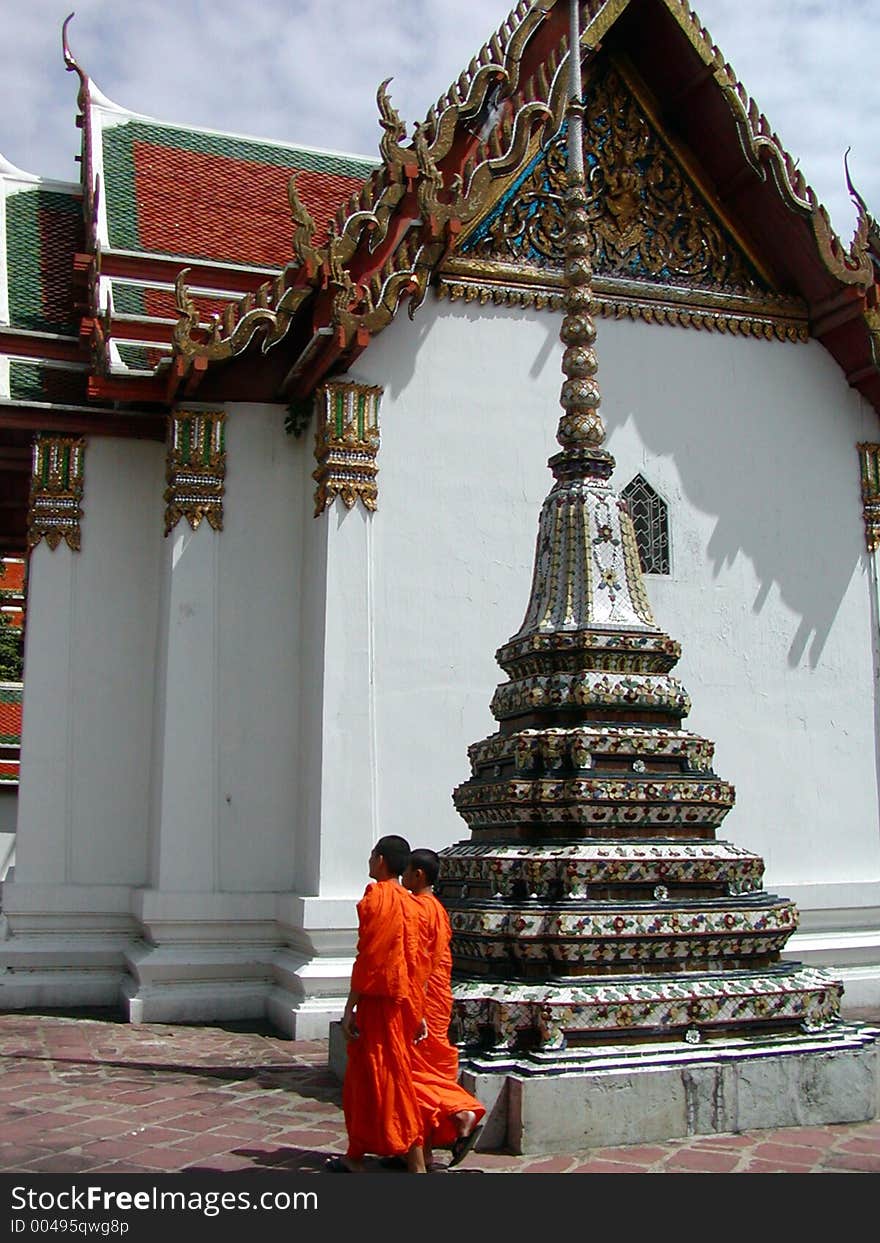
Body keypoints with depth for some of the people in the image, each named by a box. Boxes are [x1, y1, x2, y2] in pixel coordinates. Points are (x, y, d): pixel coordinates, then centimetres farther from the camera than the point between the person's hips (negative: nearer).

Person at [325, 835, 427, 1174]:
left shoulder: (376, 898, -14)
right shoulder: (407, 901, 10)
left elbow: (367, 958, -17)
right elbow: (414, 960, 12)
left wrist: (350, 1009, -13)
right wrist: (416, 1011, 16)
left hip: (378, 1000, -8)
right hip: (402, 1001, 8)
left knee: (390, 1081, -1)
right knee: (362, 1079, 16)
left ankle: (416, 1165, 4)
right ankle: (355, 1157, 21)